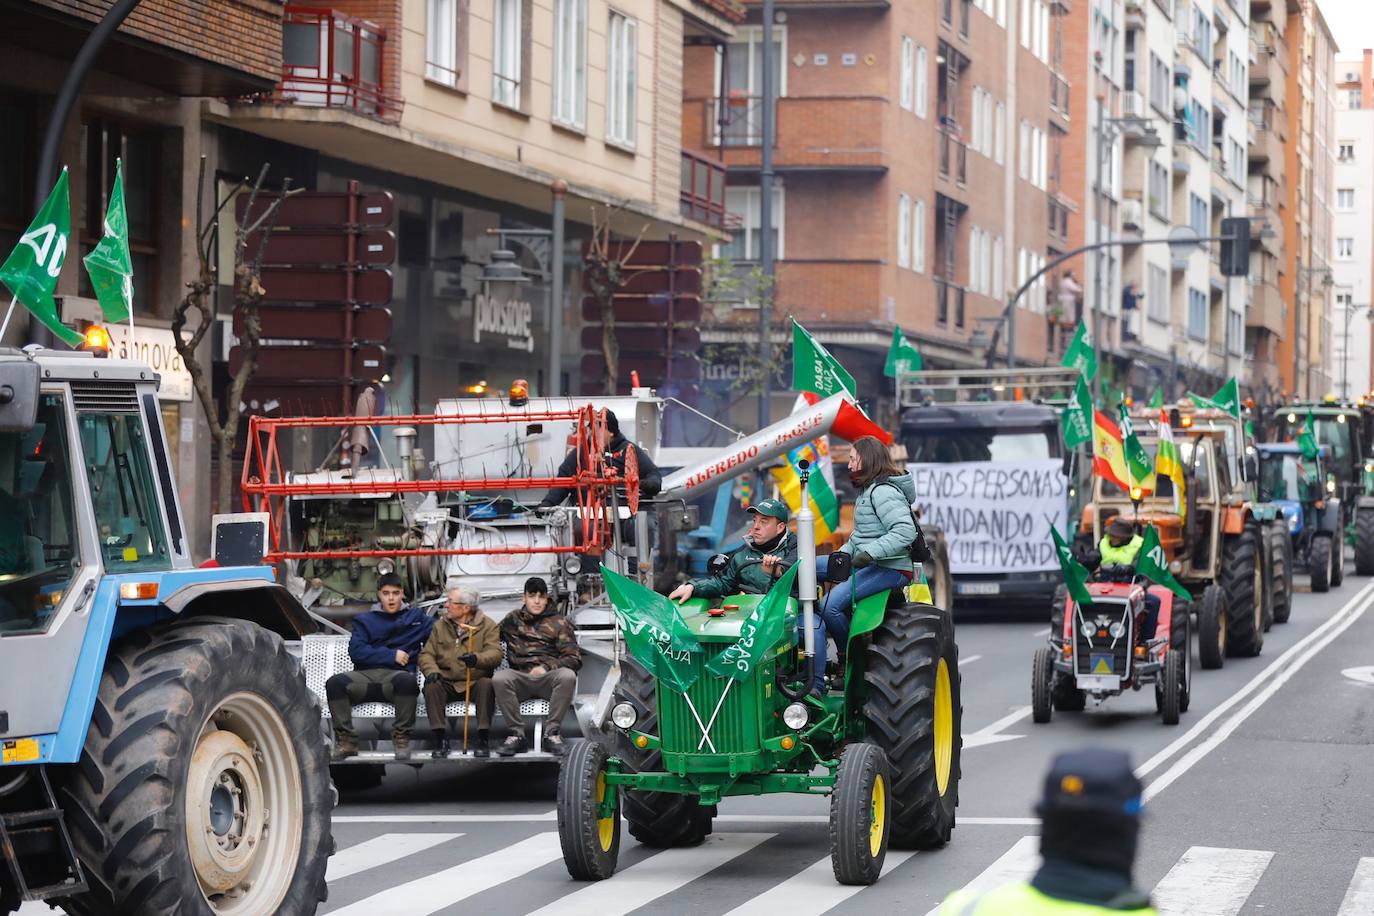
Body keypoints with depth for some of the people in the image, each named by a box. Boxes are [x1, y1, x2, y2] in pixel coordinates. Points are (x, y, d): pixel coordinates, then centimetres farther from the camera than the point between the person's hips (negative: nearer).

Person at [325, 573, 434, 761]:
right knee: (335, 683, -28)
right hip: (365, 676, 2)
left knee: (408, 680, -38)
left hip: (396, 677, -2)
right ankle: (346, 740, -21)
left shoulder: (416, 618, 21)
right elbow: (356, 651, 5)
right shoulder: (365, 620, 21)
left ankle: (401, 738, -26)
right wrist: (391, 655, -4)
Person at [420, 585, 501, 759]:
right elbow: (426, 654, 7)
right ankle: (441, 741, -25)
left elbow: (495, 654, -12)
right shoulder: (440, 626, 13)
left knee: (487, 684, -34)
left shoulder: (488, 625, 2)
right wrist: (432, 671, -15)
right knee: (431, 685, -28)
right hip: (447, 683, 2)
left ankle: (482, 741, -28)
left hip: (475, 682, -2)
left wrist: (477, 659, -34)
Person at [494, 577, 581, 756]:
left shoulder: (559, 623, 14)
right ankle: (516, 733, -25)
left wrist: (547, 667, -10)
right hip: (520, 678, 1)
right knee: (499, 679, -33)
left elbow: (574, 658, 6)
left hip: (549, 677, -1)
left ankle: (552, 733, -25)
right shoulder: (513, 619, 22)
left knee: (567, 676, -35)